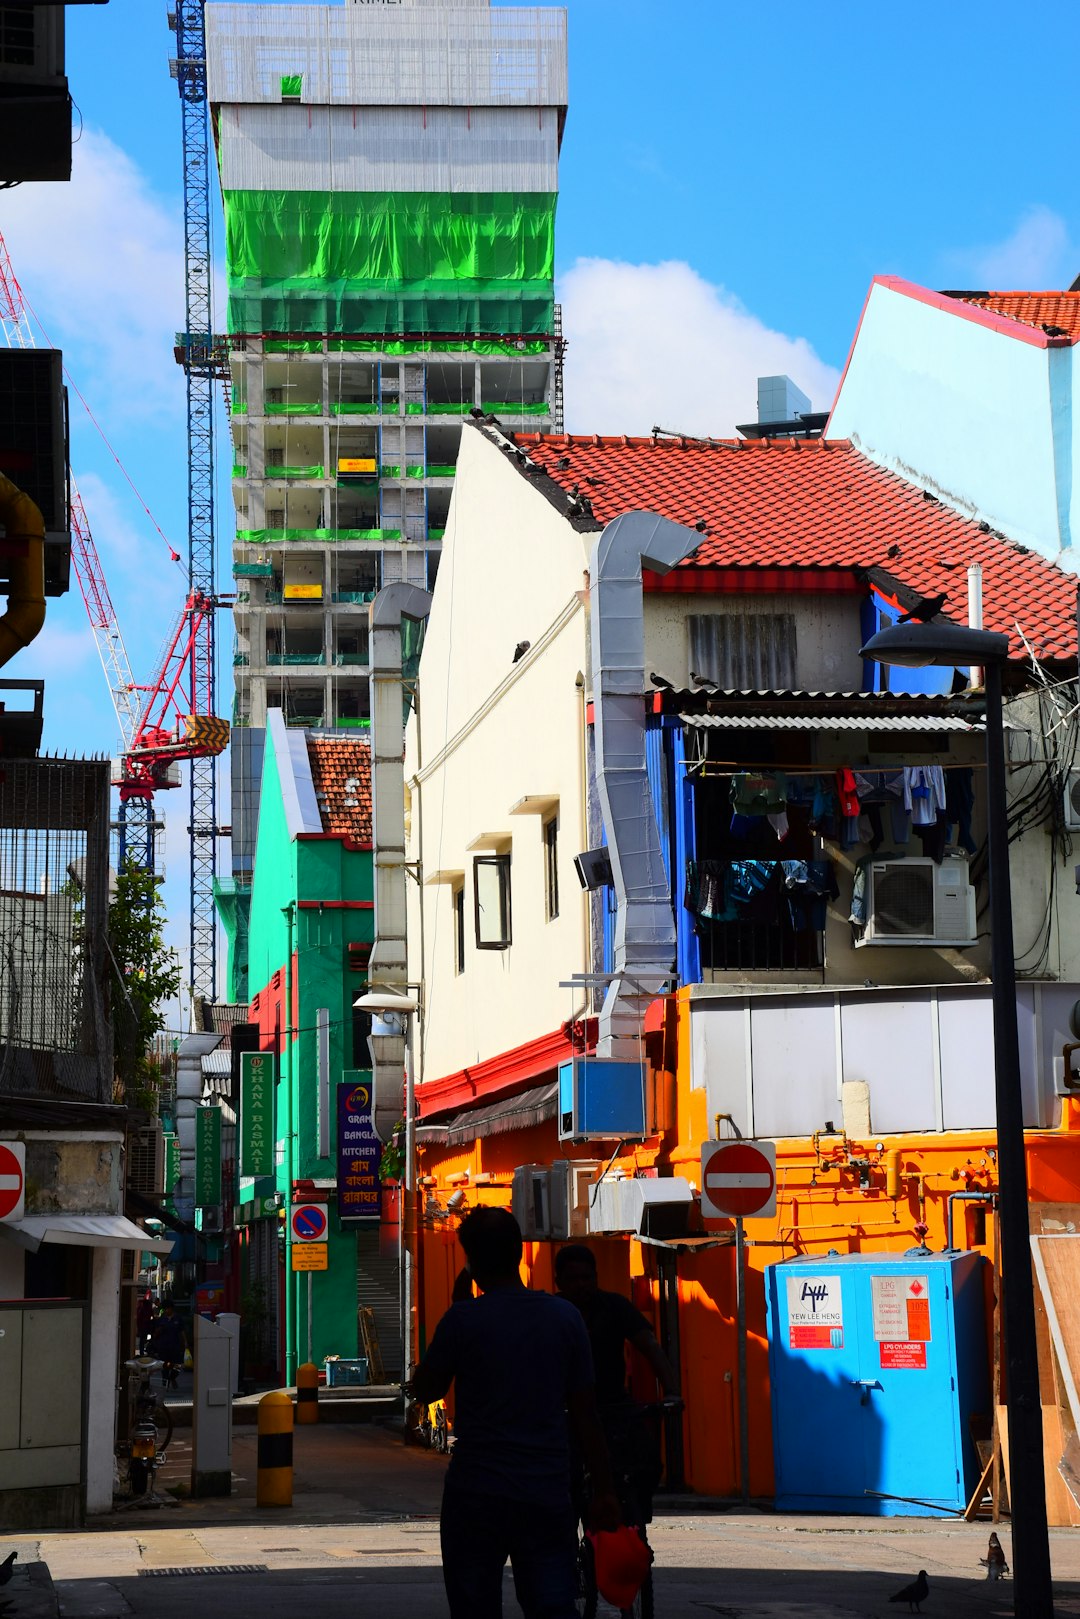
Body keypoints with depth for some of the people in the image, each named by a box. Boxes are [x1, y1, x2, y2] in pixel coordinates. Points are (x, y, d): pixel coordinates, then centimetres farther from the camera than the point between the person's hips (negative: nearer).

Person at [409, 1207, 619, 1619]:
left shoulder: (464, 1319, -8)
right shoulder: (565, 1317, 1)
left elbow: (424, 1390, 7)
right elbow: (585, 1411, 4)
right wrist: (604, 1491, 9)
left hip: (475, 1494, -2)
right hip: (548, 1493, 2)